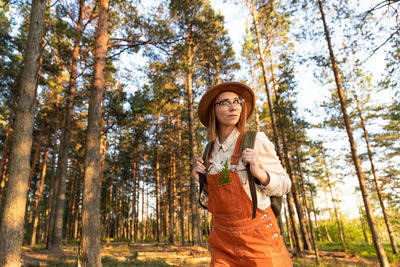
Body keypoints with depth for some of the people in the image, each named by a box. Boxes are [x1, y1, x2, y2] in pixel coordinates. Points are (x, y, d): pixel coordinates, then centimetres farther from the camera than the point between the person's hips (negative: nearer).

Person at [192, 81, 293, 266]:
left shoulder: (256, 140, -9)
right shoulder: (210, 150, 6)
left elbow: (284, 185, -4)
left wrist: (260, 173, -21)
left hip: (258, 236, -4)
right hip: (223, 239, 4)